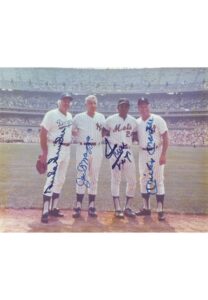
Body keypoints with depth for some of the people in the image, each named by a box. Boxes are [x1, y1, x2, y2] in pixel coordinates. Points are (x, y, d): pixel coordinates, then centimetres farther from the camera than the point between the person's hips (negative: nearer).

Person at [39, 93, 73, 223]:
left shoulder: (70, 116, 11)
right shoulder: (51, 114, -11)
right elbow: (42, 134, -14)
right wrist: (44, 152, -18)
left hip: (67, 150, 8)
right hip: (54, 150, -8)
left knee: (60, 180, 12)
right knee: (51, 180, -14)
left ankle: (54, 208, 23)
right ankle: (45, 211, -10)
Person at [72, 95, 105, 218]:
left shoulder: (101, 117, 9)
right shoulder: (78, 117, 1)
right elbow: (71, 131, 4)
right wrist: (75, 132, -17)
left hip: (97, 149, 3)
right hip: (83, 149, -3)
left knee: (94, 177, 6)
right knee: (81, 176, -4)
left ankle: (92, 206, 14)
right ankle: (78, 205, 3)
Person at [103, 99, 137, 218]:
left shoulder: (133, 121, 8)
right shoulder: (110, 120, -2)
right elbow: (103, 133, 3)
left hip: (128, 151, 4)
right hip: (115, 151, -4)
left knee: (132, 180, 3)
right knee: (116, 179, 1)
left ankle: (128, 207, 17)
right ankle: (118, 209, 8)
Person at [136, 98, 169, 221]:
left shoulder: (158, 120, -8)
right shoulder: (137, 122, 6)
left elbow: (165, 138, -11)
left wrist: (163, 154, -18)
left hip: (156, 153, -5)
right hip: (143, 153, 5)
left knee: (158, 180, -4)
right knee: (144, 180, 10)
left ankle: (161, 211, 3)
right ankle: (146, 208, 23)